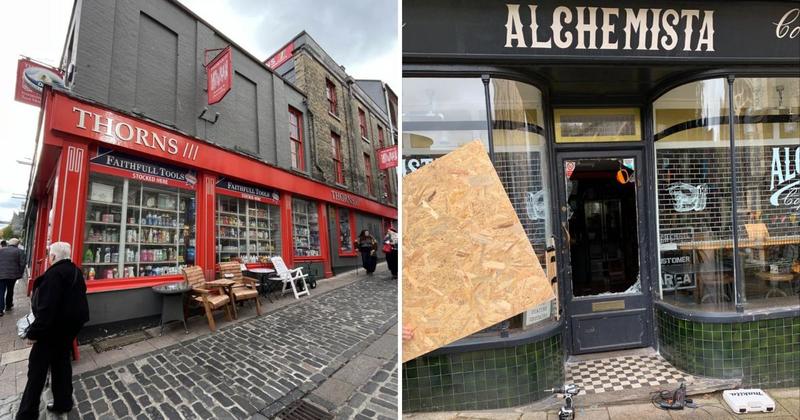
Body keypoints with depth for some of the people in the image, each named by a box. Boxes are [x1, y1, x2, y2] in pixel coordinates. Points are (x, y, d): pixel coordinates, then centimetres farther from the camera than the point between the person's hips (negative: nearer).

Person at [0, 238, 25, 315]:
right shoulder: (20, 251, -4)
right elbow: (22, 264, -8)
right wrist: (20, 273, 4)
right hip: (13, 274, -1)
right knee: (10, 290, 16)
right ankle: (8, 305, 29)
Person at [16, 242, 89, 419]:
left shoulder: (55, 273, -21)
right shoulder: (76, 272, 8)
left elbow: (47, 307, -25)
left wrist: (34, 332, -20)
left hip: (54, 327, -8)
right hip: (70, 325, 8)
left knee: (37, 367, 4)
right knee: (62, 362, 17)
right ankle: (63, 402, 25)